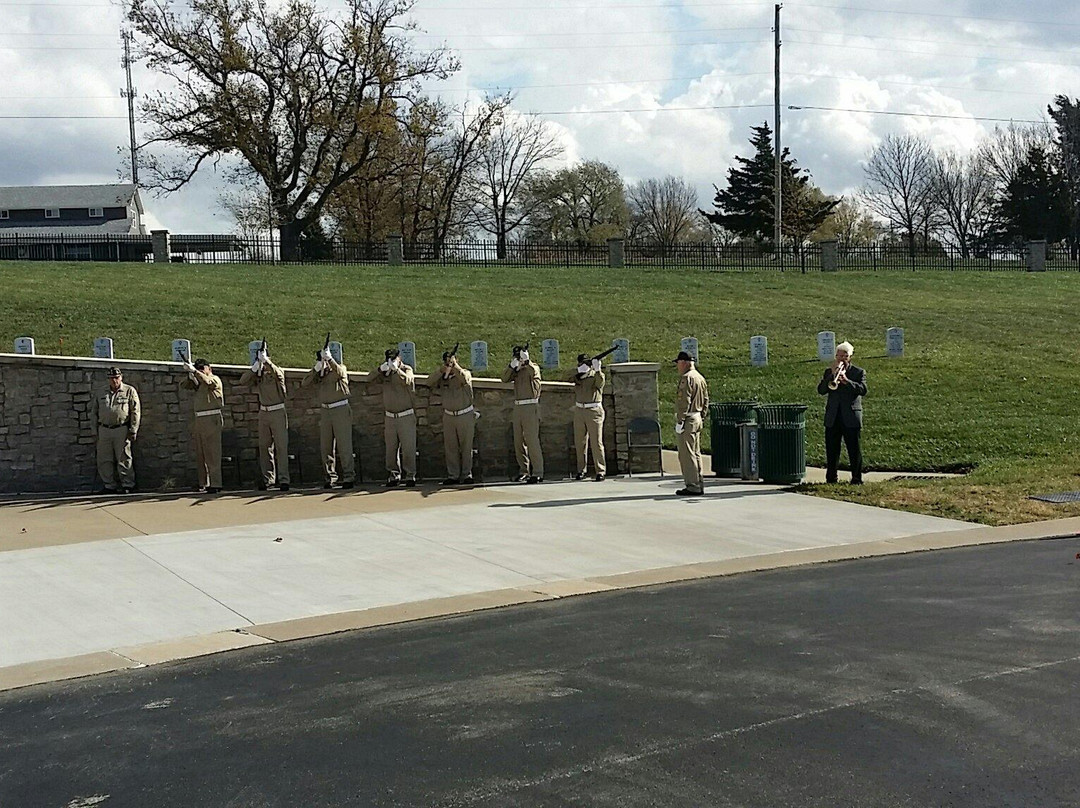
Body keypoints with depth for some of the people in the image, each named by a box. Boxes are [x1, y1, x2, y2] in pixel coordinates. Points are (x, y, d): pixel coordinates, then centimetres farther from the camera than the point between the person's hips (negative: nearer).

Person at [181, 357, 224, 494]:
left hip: (212, 419, -8)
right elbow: (184, 385, 13)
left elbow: (207, 381, -22)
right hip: (199, 420, 8)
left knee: (212, 453, -11)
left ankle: (215, 484, -13)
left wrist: (194, 371, -24)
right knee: (200, 454, 8)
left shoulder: (215, 379, 0)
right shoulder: (198, 381, 21)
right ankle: (203, 483, 14)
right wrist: (190, 375, -3)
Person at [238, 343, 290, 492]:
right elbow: (243, 381, -4)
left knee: (281, 446, -7)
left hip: (278, 412, -5)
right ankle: (267, 478, 10)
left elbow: (278, 374, -26)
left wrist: (265, 360, -33)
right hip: (263, 413, 5)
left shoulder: (277, 372, -2)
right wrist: (254, 368, -12)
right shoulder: (257, 375, 9)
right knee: (264, 447, 5)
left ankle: (283, 479, -9)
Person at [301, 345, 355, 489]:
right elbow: (304, 383, -4)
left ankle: (349, 477, -7)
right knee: (326, 446, 5)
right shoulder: (317, 373, 11)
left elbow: (340, 373, -25)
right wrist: (316, 369, -14)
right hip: (324, 411, 5)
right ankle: (330, 477, 11)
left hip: (341, 409, -5)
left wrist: (329, 359, -36)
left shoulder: (340, 367, 0)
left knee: (344, 444, -8)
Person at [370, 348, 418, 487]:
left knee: (408, 448, -2)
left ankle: (410, 475, 6)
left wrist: (396, 369, -36)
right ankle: (393, 474, 14)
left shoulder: (407, 370, -2)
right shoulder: (384, 373, 9)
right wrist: (381, 368, -21)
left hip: (406, 417, -4)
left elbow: (407, 380, -24)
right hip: (389, 417, 4)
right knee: (391, 448, 6)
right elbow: (371, 378, -7)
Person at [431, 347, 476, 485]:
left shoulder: (465, 373, -1)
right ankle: (453, 475, 7)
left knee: (466, 447, 0)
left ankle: (467, 474, 7)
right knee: (450, 447, 3)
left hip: (466, 415, -3)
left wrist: (455, 366, -22)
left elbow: (465, 379, -24)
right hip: (448, 416, 3)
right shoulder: (442, 377, 7)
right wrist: (442, 370, -16)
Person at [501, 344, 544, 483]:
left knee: (532, 440, -11)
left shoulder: (533, 367, -1)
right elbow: (504, 378, 1)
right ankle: (524, 471, 14)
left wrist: (526, 361, -26)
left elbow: (534, 372, -24)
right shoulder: (516, 370, 16)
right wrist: (512, 366, -10)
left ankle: (538, 473, -11)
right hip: (518, 407, 7)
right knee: (518, 441, 8)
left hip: (531, 407, -7)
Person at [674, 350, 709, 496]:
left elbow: (684, 401, -19)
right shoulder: (701, 378, 15)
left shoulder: (686, 378, -14)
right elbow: (705, 401, 18)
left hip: (687, 419, -10)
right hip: (697, 419, 10)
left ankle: (692, 487, -6)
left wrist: (680, 422, -18)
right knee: (696, 454, 13)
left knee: (687, 455, -6)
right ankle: (699, 485, 16)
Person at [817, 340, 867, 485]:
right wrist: (832, 375, -13)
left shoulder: (859, 372, 7)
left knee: (855, 450, -1)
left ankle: (856, 479, 6)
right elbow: (821, 390, -1)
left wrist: (847, 381, -24)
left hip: (851, 418, -2)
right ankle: (831, 479, 12)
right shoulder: (829, 371, 13)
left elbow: (863, 390, -11)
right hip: (832, 418, 2)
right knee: (831, 451, 5)